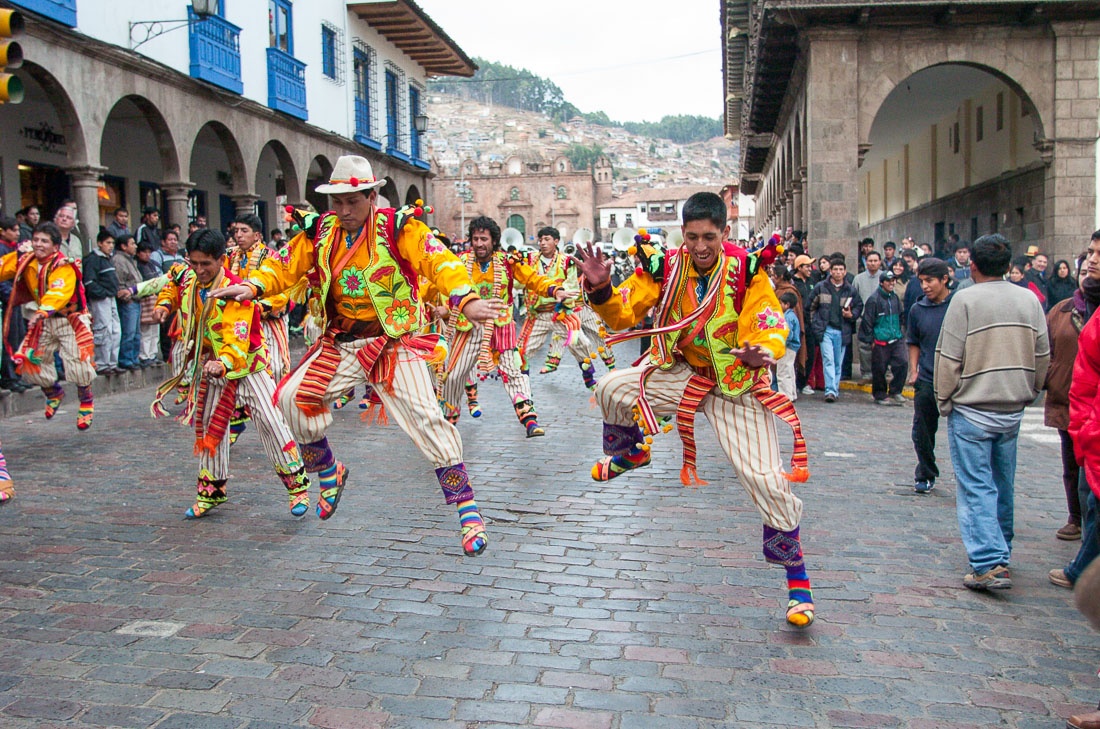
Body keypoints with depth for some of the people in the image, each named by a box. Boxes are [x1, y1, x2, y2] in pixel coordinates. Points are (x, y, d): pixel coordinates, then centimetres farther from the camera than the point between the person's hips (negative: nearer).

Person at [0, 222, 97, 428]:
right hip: (45, 321, 7)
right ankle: (54, 393, 36)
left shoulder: (63, 267, -22)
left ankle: (86, 404, 12)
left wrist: (42, 312, -53)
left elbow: (59, 293, -38)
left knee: (77, 361, -15)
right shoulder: (25, 261, -2)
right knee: (29, 361, 6)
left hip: (70, 320, -6)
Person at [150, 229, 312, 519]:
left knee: (270, 422, -12)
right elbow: (172, 288, 23)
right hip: (211, 367, 7)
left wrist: (224, 363, -53)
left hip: (247, 364, -7)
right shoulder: (189, 285, -3)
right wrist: (164, 303, 1)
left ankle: (297, 486, -1)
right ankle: (211, 491, 26)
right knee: (208, 426, 12)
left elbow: (237, 338, -35)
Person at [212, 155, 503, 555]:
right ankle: (329, 473, 18)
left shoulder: (397, 228, -11)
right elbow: (286, 265, 5)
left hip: (394, 342, -4)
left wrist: (466, 300, -40)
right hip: (341, 344, 5)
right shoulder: (319, 232, 3)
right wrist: (253, 286, -16)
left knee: (426, 417, -13)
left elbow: (438, 261, -22)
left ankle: (466, 509, -2)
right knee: (293, 397, -8)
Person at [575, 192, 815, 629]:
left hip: (737, 382, -2)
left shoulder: (747, 269, -15)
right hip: (680, 373, 3)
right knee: (611, 389, -22)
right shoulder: (666, 268, -7)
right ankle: (630, 453, 13)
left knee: (765, 480, -11)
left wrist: (761, 352, -43)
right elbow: (624, 315, -6)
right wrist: (601, 289, -27)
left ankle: (797, 580, 8)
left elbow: (771, 328, -19)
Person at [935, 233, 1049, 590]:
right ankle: (1001, 551, 30)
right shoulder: (1029, 299, 3)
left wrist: (944, 401, 0)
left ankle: (990, 564, -12)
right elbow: (1043, 358, 8)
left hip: (971, 410, -5)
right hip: (1013, 410, 5)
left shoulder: (965, 299, -12)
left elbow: (949, 359, -12)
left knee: (976, 487, -3)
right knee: (1003, 485, 17)